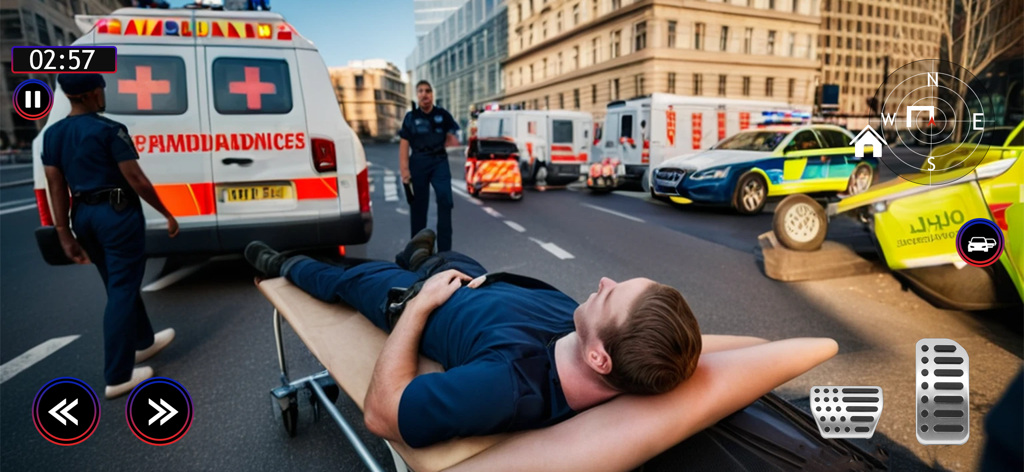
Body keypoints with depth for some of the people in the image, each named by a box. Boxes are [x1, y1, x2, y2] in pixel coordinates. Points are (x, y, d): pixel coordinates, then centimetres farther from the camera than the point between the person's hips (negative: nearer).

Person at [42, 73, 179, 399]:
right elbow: (137, 181, -16)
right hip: (118, 214, -8)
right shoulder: (109, 130, -14)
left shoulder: (52, 134, 8)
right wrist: (168, 215, -7)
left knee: (119, 285, 22)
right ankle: (118, 376, 2)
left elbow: (56, 187, 7)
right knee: (122, 290, -2)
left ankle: (144, 342, 40)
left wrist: (65, 234, 9)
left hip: (83, 215, 8)